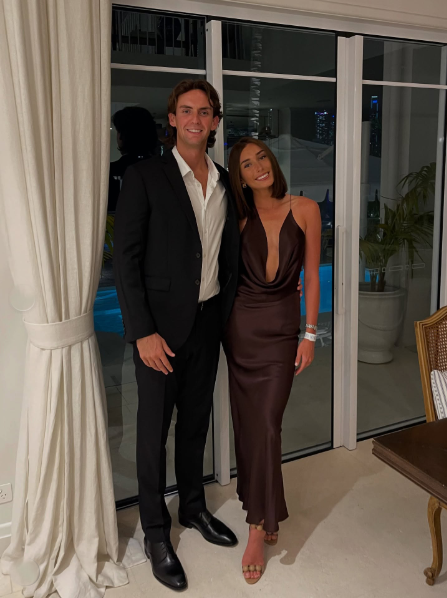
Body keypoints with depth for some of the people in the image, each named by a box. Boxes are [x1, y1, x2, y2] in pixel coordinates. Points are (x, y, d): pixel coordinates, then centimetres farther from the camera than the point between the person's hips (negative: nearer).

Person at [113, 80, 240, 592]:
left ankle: (193, 507, 40)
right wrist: (143, 333, -16)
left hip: (208, 321, 5)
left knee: (196, 421, 19)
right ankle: (156, 533, 26)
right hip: (162, 324, -5)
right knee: (154, 429, 6)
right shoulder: (144, 176, -9)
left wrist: (225, 315, 7)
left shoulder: (225, 183, 8)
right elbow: (125, 259, -12)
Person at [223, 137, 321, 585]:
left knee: (266, 424, -6)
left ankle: (257, 528, 8)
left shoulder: (304, 210, -1)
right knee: (246, 422, 8)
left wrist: (309, 335, -3)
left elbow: (312, 276, -1)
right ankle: (266, 511, 27)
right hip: (240, 325, 2)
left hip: (281, 327, -2)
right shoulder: (240, 219, 3)